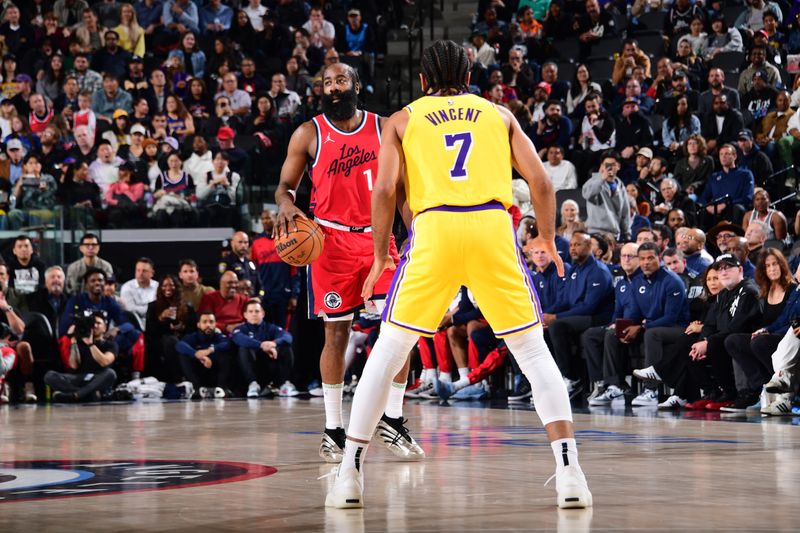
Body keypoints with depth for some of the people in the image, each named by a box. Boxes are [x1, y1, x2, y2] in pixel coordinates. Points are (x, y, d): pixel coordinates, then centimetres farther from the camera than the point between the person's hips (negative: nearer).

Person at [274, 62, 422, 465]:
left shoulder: (384, 129, 4)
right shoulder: (309, 134, 0)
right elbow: (285, 185, 5)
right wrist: (286, 205, -18)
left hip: (377, 236, 2)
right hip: (331, 239, -2)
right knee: (337, 333, 0)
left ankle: (393, 420, 6)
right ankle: (333, 429, 10)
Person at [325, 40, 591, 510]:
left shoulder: (403, 120, 18)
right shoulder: (499, 115, 21)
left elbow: (385, 190, 4)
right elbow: (540, 181, 11)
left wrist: (380, 256, 14)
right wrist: (548, 240, 25)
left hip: (434, 229, -1)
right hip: (493, 227, 1)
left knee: (386, 353, 12)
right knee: (535, 352, 10)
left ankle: (350, 476, 9)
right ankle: (570, 473, -3)